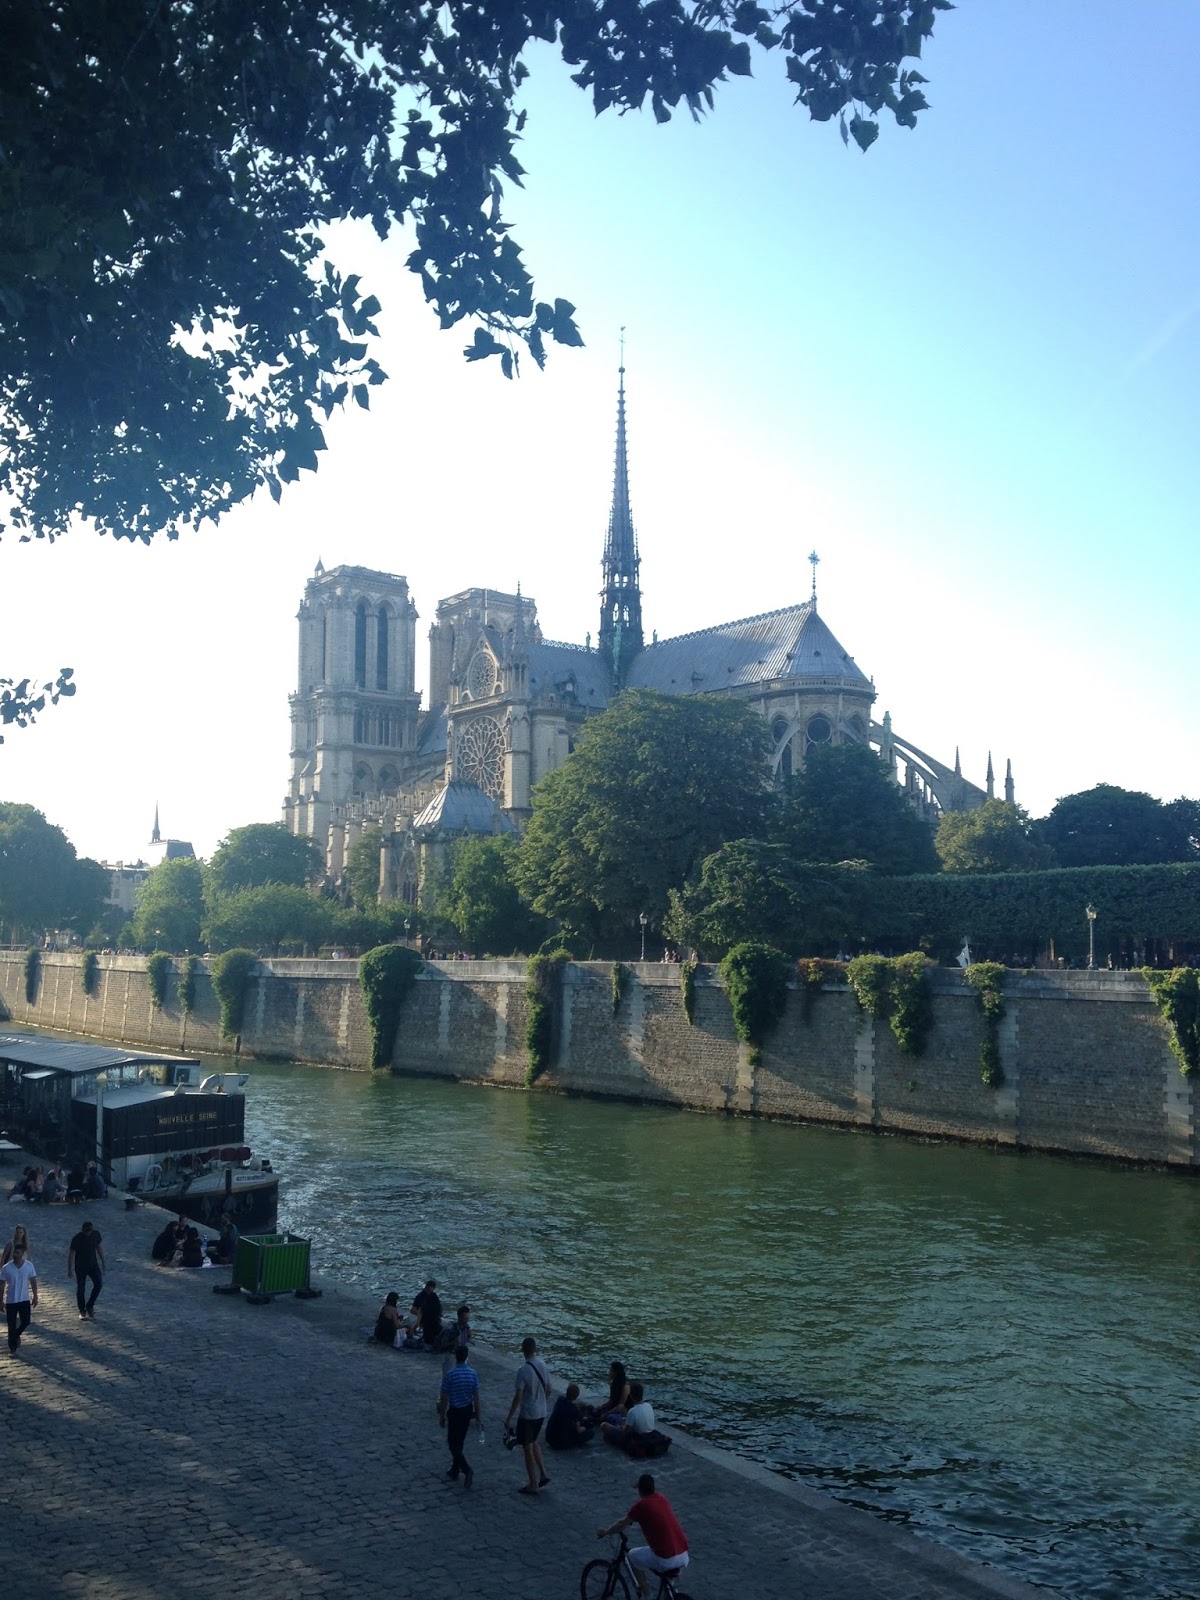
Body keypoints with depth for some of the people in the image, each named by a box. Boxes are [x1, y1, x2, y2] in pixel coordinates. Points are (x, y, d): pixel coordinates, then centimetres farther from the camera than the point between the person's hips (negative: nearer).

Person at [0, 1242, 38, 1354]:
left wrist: (35, 1296, 2)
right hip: (10, 1301, -1)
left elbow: (33, 1282, 2)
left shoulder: (29, 1266, -8)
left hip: (25, 1300, 1)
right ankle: (12, 1348, 18)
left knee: (25, 1322, 3)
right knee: (12, 1326, 3)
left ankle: (16, 1335, 34)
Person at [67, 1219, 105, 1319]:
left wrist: (103, 1261, 12)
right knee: (80, 1289, 3)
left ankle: (89, 1306, 12)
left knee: (99, 1284, -7)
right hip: (80, 1267, -3)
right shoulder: (77, 1239, -20)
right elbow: (71, 1254, -14)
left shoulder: (95, 1234, -8)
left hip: (93, 1264, 3)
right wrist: (70, 1269, -13)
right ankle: (82, 1311, 19)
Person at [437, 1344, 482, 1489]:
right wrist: (478, 1414, 8)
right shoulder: (473, 1373, -6)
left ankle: (467, 1471, -15)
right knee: (459, 1442, 20)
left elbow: (444, 1398, -12)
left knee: (453, 1444, 3)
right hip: (468, 1410, 5)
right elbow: (476, 1396, 0)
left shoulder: (449, 1375, -18)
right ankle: (454, 1472, 30)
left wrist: (442, 1416, 0)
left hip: (455, 1412, -5)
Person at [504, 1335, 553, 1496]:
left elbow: (518, 1397, -21)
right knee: (533, 1442, 26)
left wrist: (509, 1418, -13)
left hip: (527, 1414, -7)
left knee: (528, 1448, 7)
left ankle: (533, 1485, 15)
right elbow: (550, 1389, 9)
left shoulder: (523, 1370, -22)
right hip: (541, 1413, 7)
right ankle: (543, 1474, 23)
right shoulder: (542, 1365, -1)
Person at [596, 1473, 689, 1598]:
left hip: (665, 1560, -5)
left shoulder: (640, 1505, -3)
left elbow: (622, 1525, 8)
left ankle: (645, 1591, 23)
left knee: (632, 1556, 19)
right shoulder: (662, 1499, 14)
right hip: (684, 1557, 5)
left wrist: (605, 1532, 26)